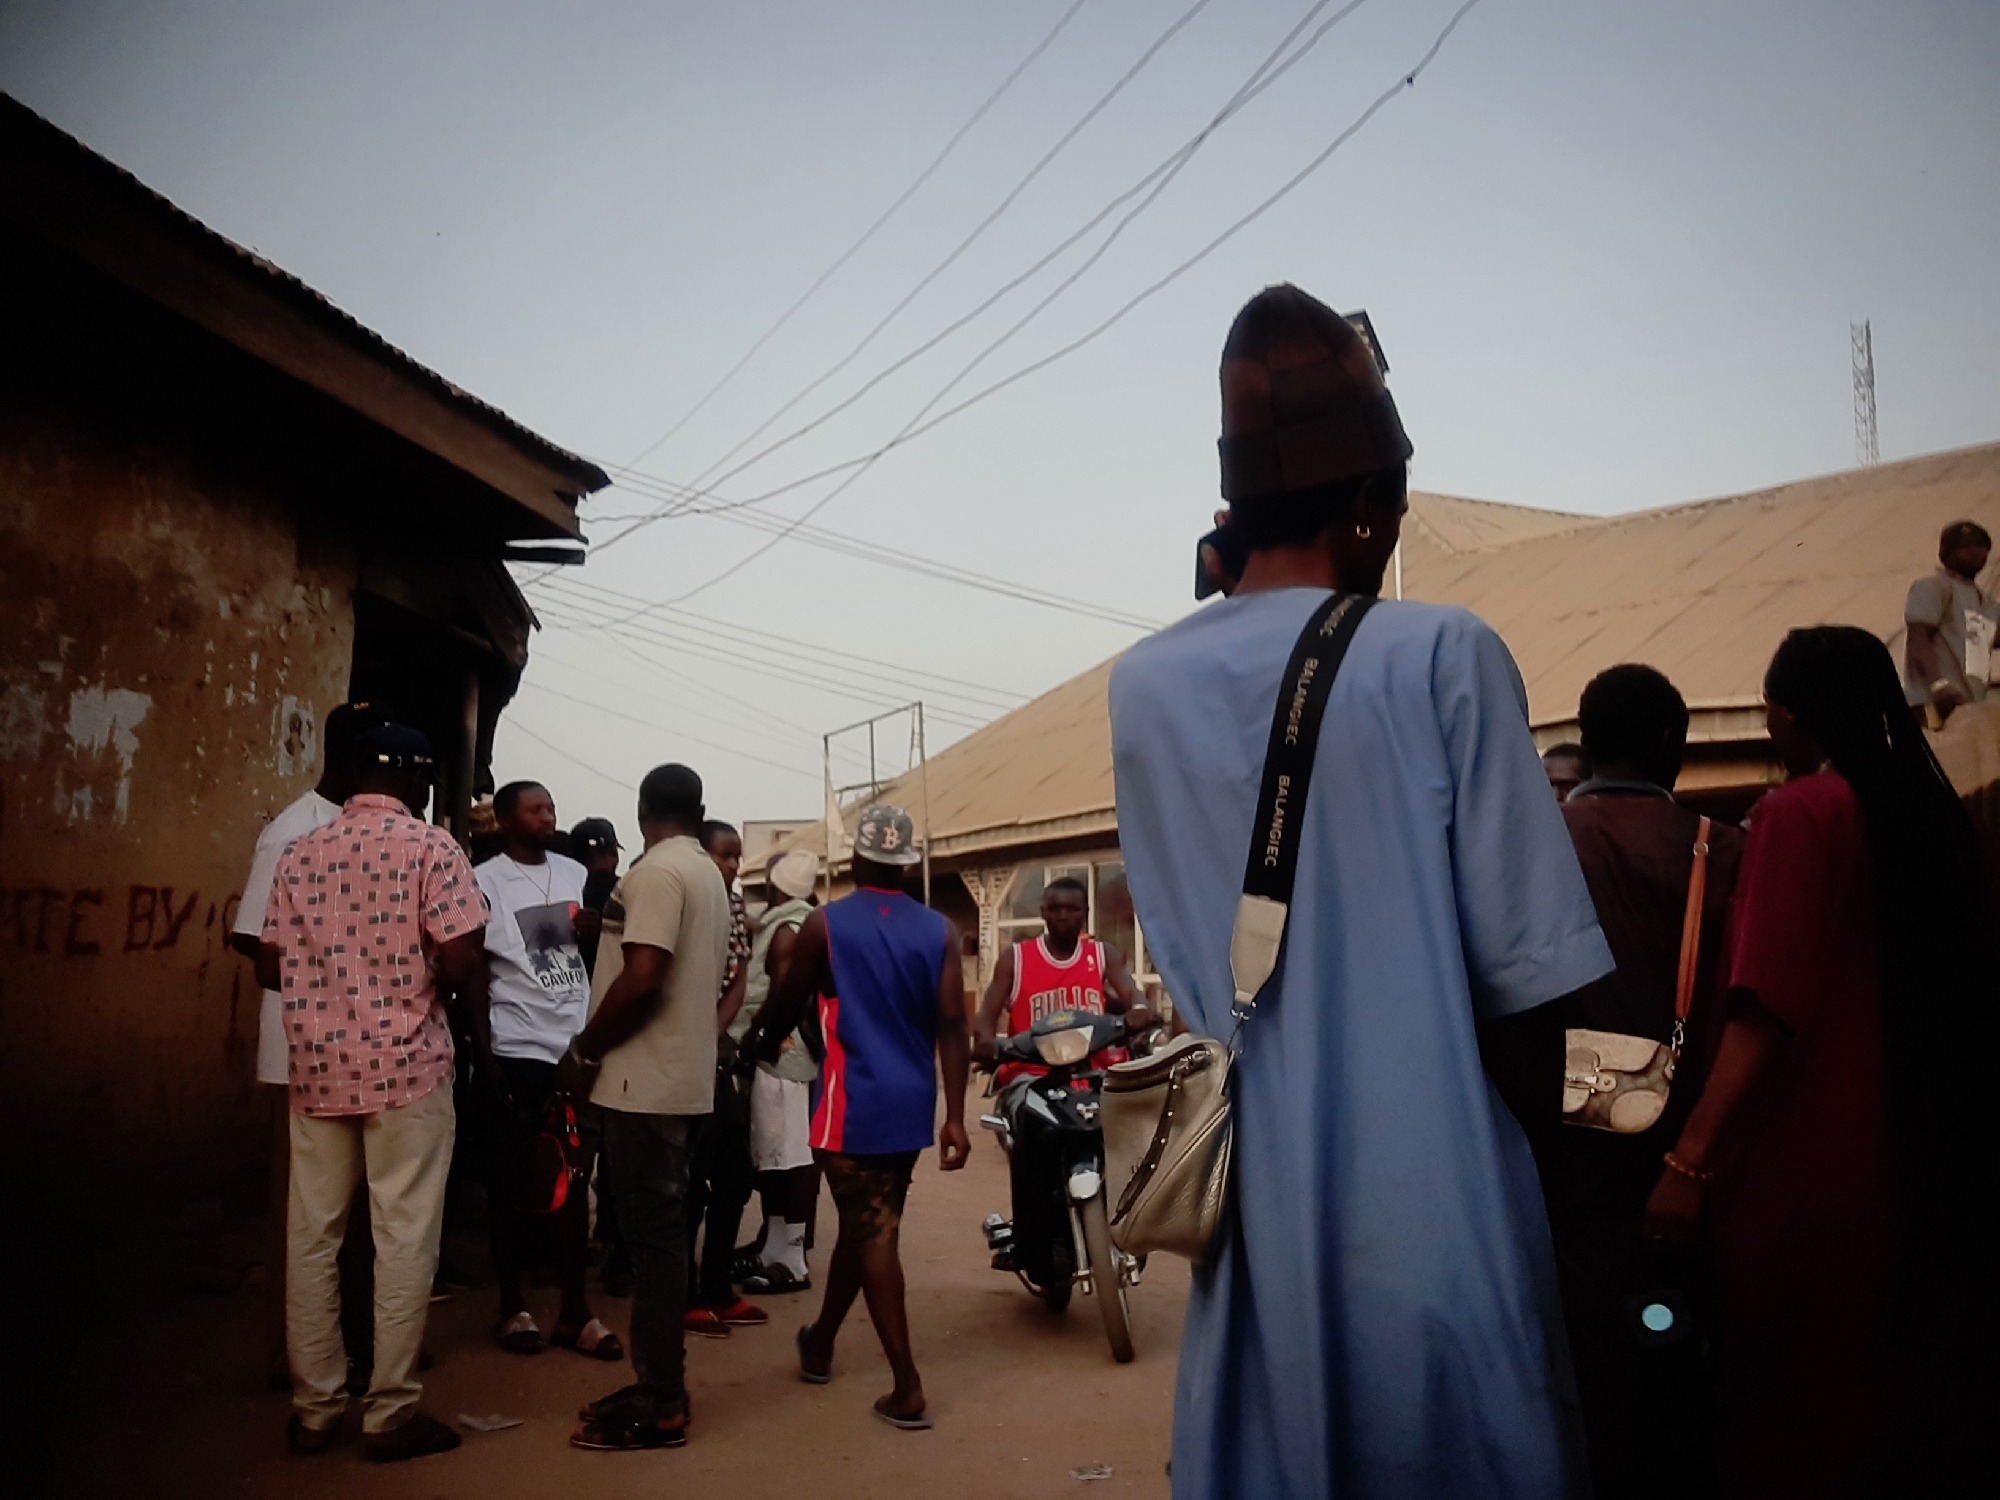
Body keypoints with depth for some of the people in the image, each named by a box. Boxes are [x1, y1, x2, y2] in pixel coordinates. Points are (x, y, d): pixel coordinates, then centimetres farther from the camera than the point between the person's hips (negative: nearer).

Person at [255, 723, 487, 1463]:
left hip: (317, 1068, 5)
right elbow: (461, 964, -14)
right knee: (404, 1237, 2)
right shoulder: (430, 847, -7)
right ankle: (390, 1413, 8)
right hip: (406, 1065, -5)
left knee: (311, 1236, 10)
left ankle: (314, 1408, 18)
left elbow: (271, 968, 8)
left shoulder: (299, 853, 8)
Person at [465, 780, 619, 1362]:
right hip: (515, 1052, -4)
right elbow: (475, 974, -5)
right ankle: (514, 1308, 18)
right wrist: (484, 1056, -10)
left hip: (577, 1048, 4)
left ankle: (575, 1311, 13)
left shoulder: (575, 873, 11)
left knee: (574, 1180, 7)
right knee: (513, 1184, 6)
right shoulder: (484, 882, -2)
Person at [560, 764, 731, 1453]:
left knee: (653, 1235, -4)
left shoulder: (656, 871, -13)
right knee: (662, 1232, 14)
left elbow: (642, 979, -23)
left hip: (647, 1082, -9)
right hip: (684, 1077, 9)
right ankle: (659, 1385, 23)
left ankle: (659, 1407, 3)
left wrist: (584, 1052, -11)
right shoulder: (710, 876, 15)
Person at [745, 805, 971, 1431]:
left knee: (875, 1235, 1)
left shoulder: (824, 924, -6)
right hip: (912, 1106, 4)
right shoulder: (940, 930, 0)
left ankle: (908, 1390, -2)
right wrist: (955, 1117, -3)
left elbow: (785, 1008, 4)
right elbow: (951, 1026, -5)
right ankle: (819, 1343, 40)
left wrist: (757, 1046, 25)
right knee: (864, 1224, 19)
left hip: (854, 1103, -4)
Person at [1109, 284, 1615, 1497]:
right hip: (1437, 1221, -4)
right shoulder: (1442, 656, -11)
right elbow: (1523, 978, -10)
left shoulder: (1144, 688, 2)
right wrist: (1541, 1140, 7)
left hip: (1259, 1223, 4)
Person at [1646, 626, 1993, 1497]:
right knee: (1906, 1368, 18)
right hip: (1927, 1152, 7)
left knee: (1791, 1403, 5)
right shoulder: (1929, 806, 6)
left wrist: (1691, 1157, -23)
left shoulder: (1799, 812, -14)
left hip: (1808, 1163, -7)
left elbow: (1766, 1010, -23)